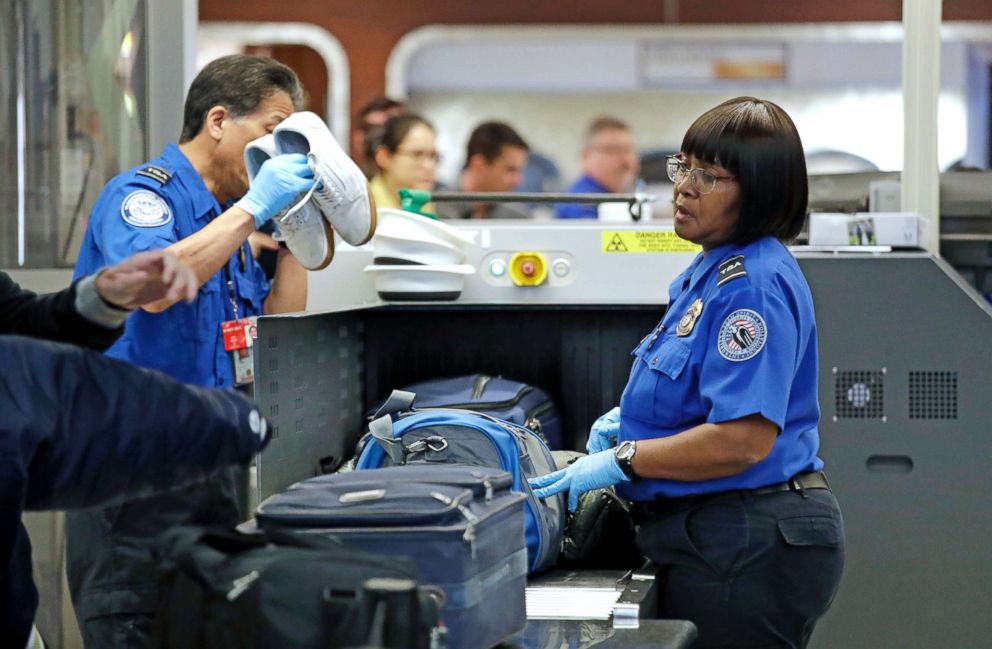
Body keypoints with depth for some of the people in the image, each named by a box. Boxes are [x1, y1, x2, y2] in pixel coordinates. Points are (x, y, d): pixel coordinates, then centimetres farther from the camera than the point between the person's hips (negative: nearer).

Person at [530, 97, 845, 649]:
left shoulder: (754, 283, -19)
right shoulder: (710, 272, 15)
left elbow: (744, 439, -26)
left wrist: (625, 460, -16)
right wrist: (631, 422, 12)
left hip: (749, 547, -11)